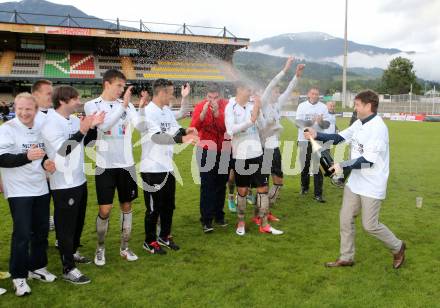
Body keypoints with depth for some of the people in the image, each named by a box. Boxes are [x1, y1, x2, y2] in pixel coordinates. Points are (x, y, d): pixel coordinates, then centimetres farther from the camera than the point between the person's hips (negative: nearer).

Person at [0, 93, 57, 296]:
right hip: (19, 191, -6)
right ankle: (18, 276, 12)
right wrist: (27, 156, -34)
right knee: (22, 234, -4)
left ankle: (37, 267, 30)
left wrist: (46, 162, -4)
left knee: (41, 230, 13)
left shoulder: (41, 127, 8)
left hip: (41, 188, 6)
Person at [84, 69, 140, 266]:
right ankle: (100, 247, 22)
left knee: (127, 206, 10)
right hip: (105, 166, -3)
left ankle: (124, 247, 25)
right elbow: (103, 125, -22)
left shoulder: (126, 104, 4)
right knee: (105, 210, 0)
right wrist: (123, 105, -25)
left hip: (126, 164, 3)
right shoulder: (92, 105, -4)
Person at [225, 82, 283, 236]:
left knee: (263, 188, 5)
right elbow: (230, 130, -18)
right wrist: (250, 120, -24)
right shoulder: (231, 107, -7)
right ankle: (241, 222, 26)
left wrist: (258, 111, -17)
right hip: (240, 155, -3)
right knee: (242, 190, 9)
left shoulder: (252, 105, 3)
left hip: (256, 153, 3)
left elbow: (262, 126, -3)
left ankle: (264, 224, 15)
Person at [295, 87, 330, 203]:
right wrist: (309, 122, -26)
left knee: (317, 167, -5)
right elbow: (298, 122, -8)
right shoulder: (302, 106, 0)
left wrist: (321, 122, -25)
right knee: (304, 165, 15)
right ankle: (304, 187, 35)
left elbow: (327, 124, -2)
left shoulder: (323, 107, 0)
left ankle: (318, 194, 0)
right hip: (304, 140, 1)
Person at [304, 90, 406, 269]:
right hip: (355, 182, 8)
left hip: (372, 186, -8)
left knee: (370, 225, 0)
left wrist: (343, 166, -26)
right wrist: (317, 135, -3)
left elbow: (368, 161, -25)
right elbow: (339, 137, 9)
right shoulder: (359, 123, 5)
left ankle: (398, 247, 27)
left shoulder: (378, 128, -22)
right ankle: (346, 258, 24)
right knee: (345, 219, 10)